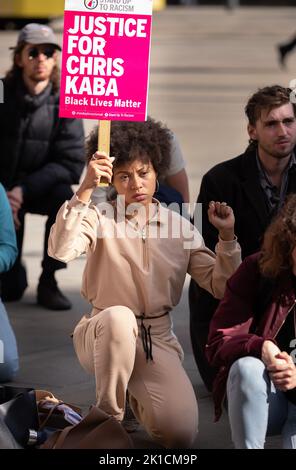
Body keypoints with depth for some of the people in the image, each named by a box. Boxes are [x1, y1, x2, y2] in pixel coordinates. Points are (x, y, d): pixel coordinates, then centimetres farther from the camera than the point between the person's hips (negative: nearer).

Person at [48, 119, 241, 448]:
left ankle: (133, 393, 18)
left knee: (180, 434, -20)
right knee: (120, 317, -40)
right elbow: (60, 252, -25)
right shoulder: (99, 218, -3)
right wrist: (85, 190, -31)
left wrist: (227, 236, -9)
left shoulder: (180, 227, 6)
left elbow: (221, 287, 5)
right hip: (103, 335, -3)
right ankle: (108, 417, -17)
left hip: (157, 340, 3)